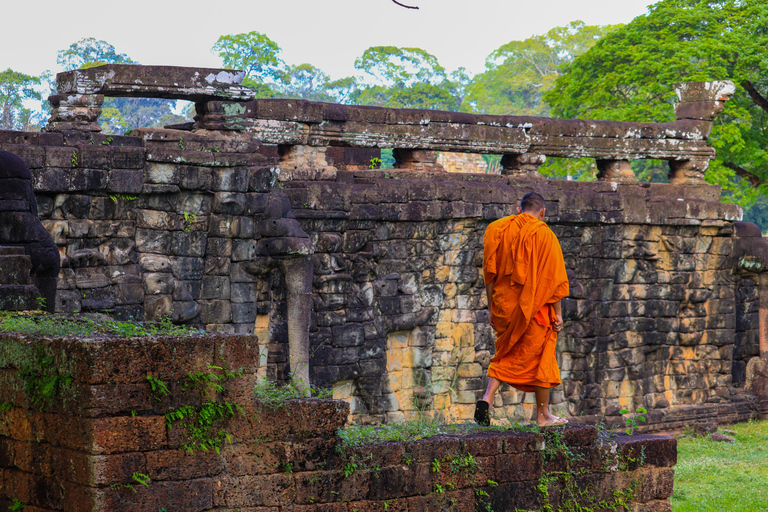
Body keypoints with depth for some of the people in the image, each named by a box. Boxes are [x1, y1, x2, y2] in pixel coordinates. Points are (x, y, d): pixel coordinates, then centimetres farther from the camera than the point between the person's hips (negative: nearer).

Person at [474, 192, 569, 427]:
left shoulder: (498, 231, 4)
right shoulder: (544, 235, -9)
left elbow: (490, 275, 6)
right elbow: (553, 279, -9)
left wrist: (492, 309, 12)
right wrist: (557, 313, -3)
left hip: (504, 306, 4)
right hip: (534, 308, -4)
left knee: (506, 355, 17)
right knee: (540, 356, 9)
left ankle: (488, 397, -6)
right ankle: (543, 415, 16)